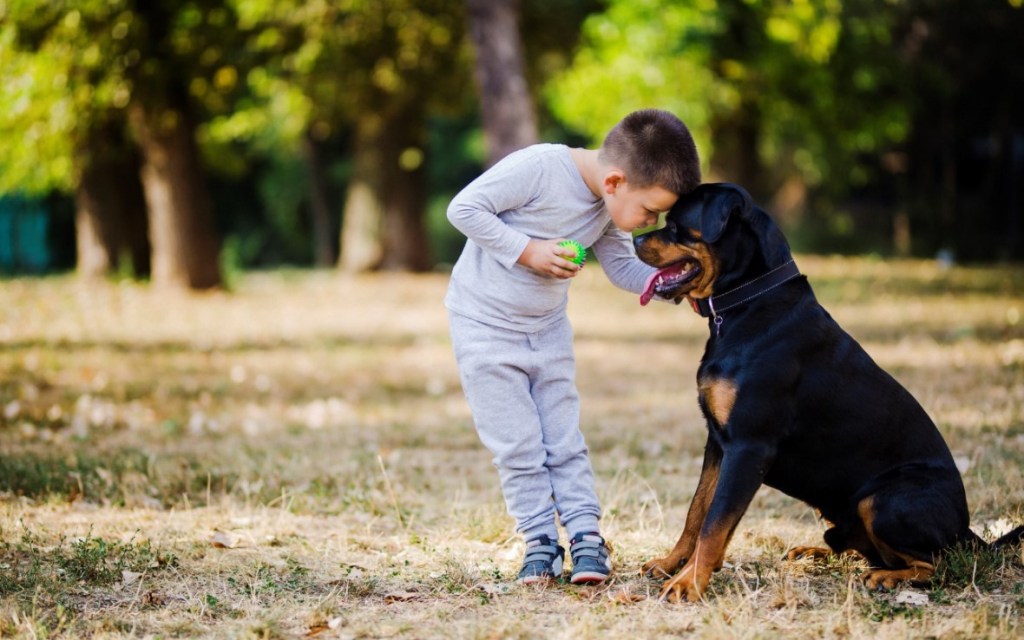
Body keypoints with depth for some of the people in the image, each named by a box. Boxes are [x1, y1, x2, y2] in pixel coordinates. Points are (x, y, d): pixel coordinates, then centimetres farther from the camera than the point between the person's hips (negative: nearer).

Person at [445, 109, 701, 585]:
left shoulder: (609, 208, -7)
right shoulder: (538, 167, -29)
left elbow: (623, 268, 4)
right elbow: (464, 208, -25)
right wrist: (528, 250, -27)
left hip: (548, 328, 6)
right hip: (484, 323, -6)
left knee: (565, 439, 4)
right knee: (517, 444, -2)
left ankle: (586, 536, 9)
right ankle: (540, 541, 7)